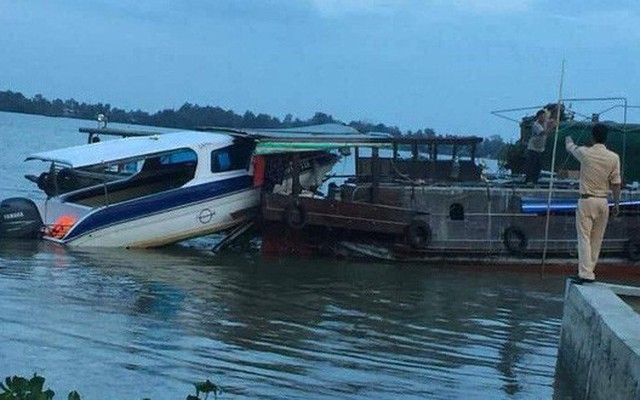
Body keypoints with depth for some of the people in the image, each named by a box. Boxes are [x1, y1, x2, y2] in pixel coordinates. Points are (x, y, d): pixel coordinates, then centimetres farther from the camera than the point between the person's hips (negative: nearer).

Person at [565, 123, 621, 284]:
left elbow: (570, 147, 15)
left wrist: (568, 139, 39)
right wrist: (617, 203, 12)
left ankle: (585, 273, -14)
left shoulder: (585, 153, -8)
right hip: (603, 201, 3)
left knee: (584, 237, -5)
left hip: (586, 200, -3)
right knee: (597, 239, 11)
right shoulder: (614, 158, -4)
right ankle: (590, 270, 17)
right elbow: (615, 183, 1)